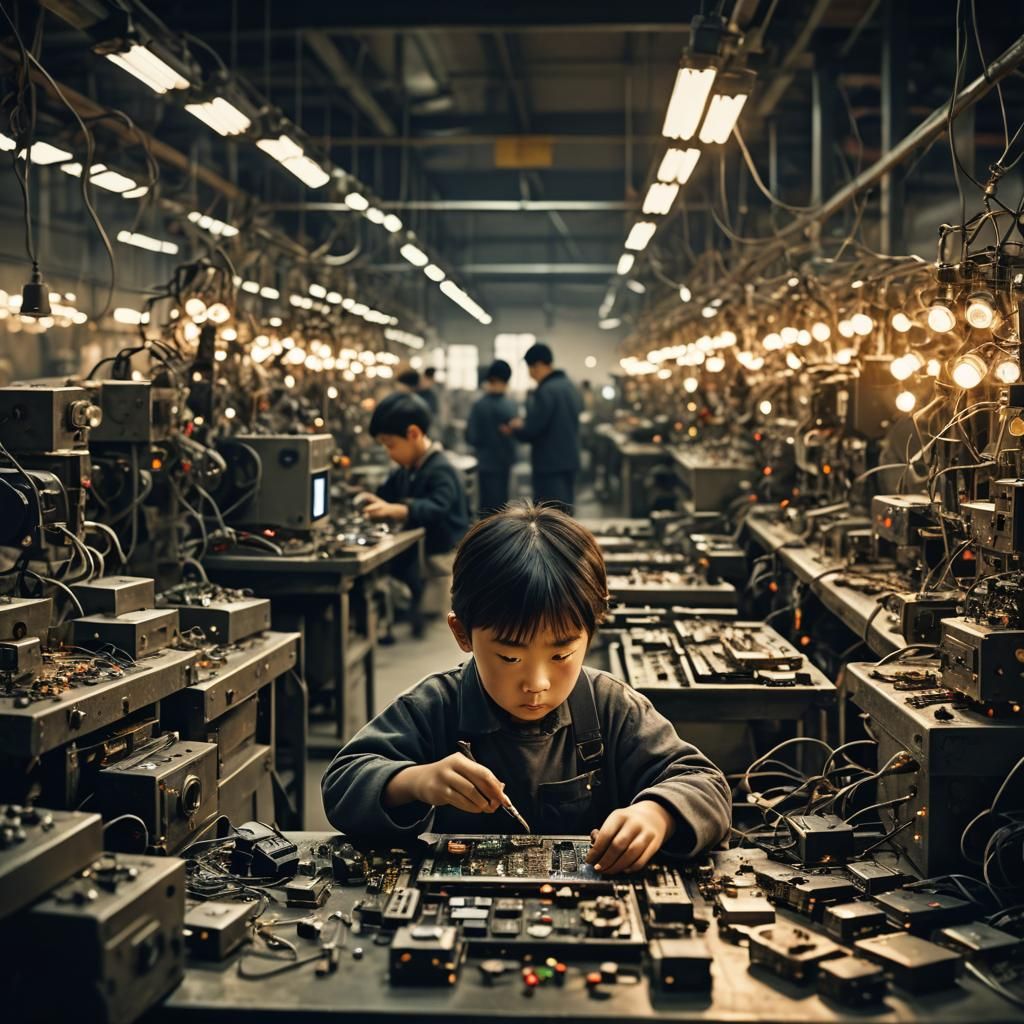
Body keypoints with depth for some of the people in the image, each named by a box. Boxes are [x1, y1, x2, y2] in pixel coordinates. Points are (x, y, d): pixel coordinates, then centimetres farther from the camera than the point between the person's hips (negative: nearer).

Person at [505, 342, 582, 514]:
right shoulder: (569, 386, 11)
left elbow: (531, 431, -19)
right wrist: (525, 424, 19)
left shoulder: (545, 391, -18)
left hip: (549, 464, -9)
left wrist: (515, 427, 2)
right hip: (570, 460, 9)